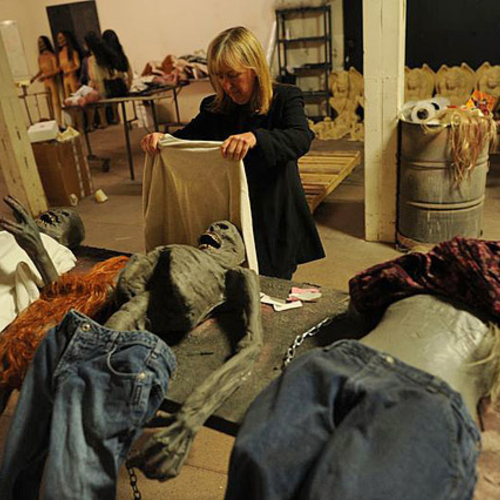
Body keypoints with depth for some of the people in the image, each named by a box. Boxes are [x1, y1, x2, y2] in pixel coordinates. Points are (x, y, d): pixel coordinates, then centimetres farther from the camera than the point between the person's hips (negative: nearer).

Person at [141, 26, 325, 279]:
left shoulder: (285, 98, -6)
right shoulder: (214, 109, 7)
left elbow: (300, 139, -24)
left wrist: (255, 138, -44)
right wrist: (160, 139, -17)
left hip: (274, 225, -3)